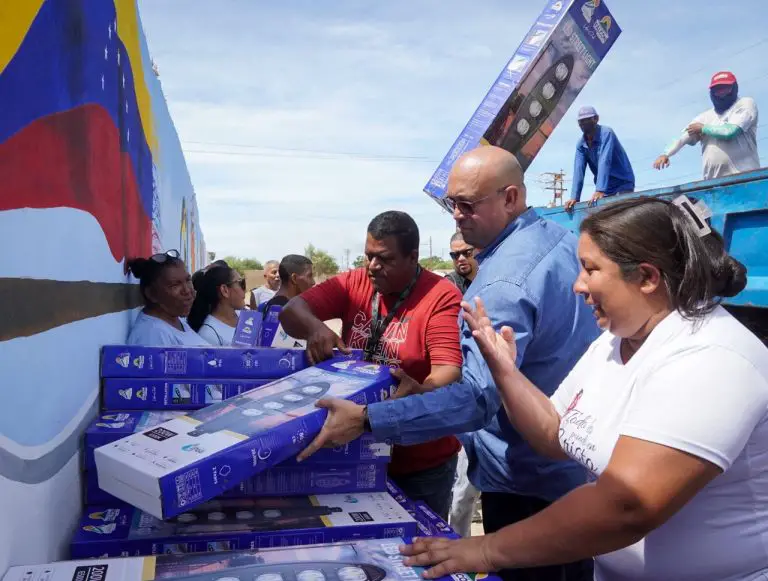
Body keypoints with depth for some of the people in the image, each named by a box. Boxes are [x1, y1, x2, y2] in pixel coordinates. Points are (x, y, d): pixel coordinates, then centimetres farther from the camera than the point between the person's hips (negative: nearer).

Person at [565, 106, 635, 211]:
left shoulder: (606, 133, -18)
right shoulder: (581, 144, 1)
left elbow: (604, 162, -30)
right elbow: (578, 170, -8)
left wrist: (600, 190, -40)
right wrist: (574, 197, -20)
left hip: (623, 184, -6)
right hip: (606, 189, 6)